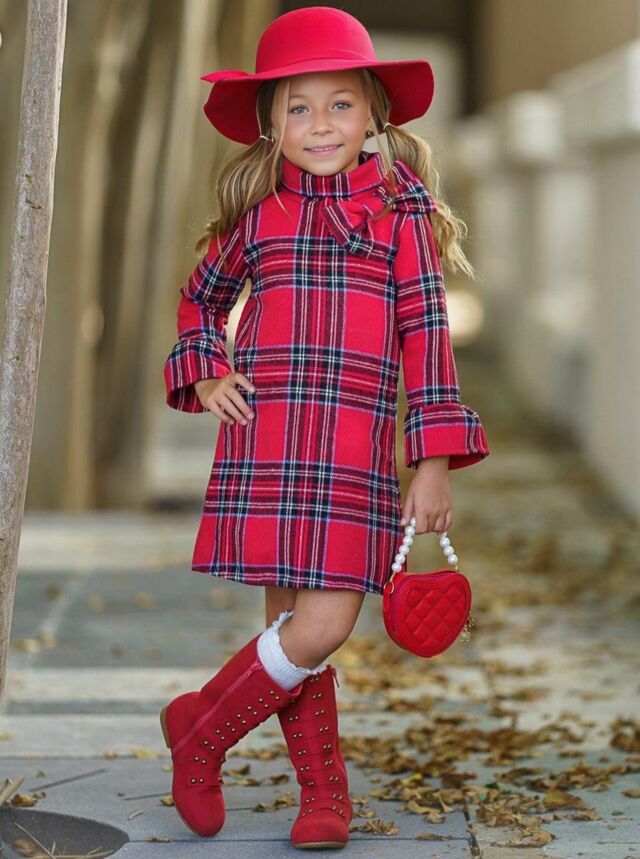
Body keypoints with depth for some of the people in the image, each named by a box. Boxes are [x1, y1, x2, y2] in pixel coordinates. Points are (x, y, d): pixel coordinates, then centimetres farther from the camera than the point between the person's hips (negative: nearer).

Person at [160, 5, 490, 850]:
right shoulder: (256, 210, 9)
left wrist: (434, 459, -3)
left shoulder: (399, 209, 4)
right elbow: (201, 299, 26)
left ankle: (199, 728, 14)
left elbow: (426, 332, 2)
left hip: (356, 452, -1)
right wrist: (203, 375, 7)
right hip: (264, 443, 1)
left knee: (323, 626, -8)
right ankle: (325, 793, 20)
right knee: (293, 625, 2)